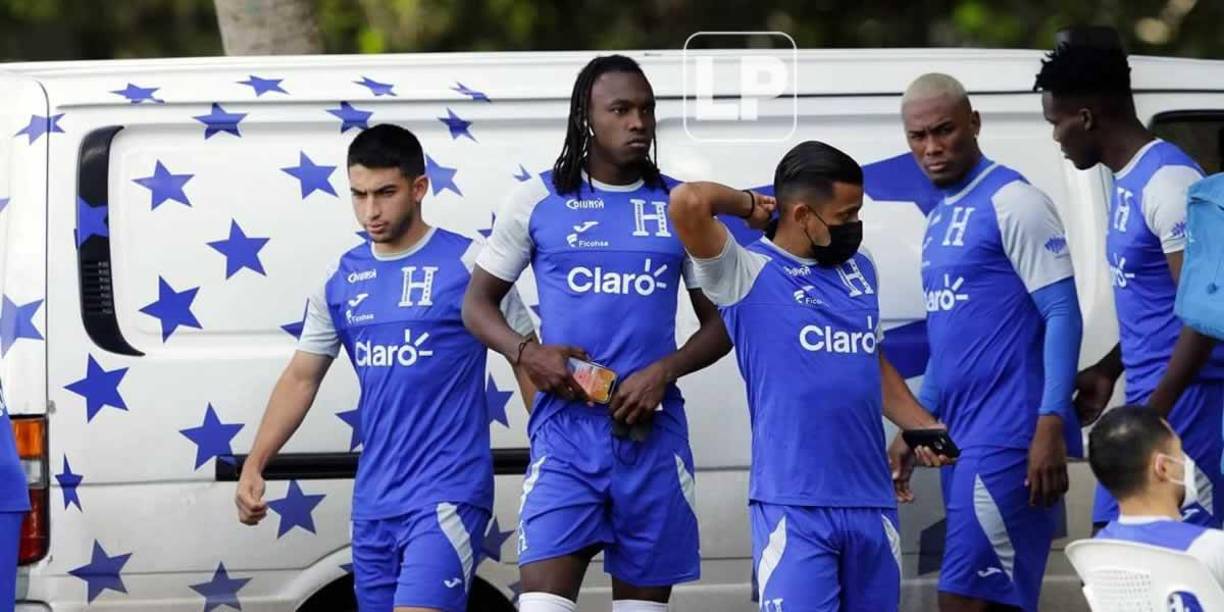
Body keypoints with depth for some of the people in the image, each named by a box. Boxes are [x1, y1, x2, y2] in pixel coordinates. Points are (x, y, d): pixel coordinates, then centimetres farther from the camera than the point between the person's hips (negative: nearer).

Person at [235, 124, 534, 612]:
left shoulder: (469, 264, -4)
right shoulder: (342, 279, 10)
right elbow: (301, 379, 16)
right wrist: (254, 466, 5)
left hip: (448, 493, -6)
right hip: (372, 501, 6)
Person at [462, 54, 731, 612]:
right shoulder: (539, 201, 4)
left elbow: (720, 324, 11)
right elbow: (477, 303, 10)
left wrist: (664, 371, -9)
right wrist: (524, 353, -10)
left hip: (653, 430, 2)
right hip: (567, 426, -2)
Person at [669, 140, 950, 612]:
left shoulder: (860, 269, 15)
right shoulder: (748, 275, -5)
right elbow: (688, 202, -20)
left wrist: (923, 426, 10)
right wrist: (750, 205, -1)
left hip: (872, 499, 7)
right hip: (793, 504, -6)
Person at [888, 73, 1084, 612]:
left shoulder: (1012, 203, -8)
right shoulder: (940, 218, 18)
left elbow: (1063, 315, -13)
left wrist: (1051, 426, -21)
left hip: (1008, 437, -9)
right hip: (961, 437, 9)